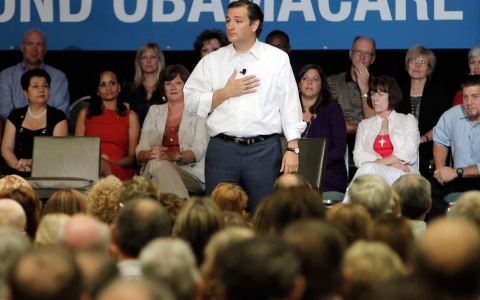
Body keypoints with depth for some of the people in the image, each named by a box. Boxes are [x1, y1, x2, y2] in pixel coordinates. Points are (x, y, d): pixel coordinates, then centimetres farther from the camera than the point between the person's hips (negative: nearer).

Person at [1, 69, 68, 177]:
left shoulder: (58, 117, 6)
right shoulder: (16, 116, 14)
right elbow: (6, 148, 8)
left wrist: (31, 162, -18)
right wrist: (17, 164, -14)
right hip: (17, 174, 2)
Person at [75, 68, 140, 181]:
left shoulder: (130, 116, 20)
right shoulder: (85, 114, 25)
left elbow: (133, 157, 12)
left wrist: (110, 162, -10)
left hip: (119, 170, -1)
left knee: (100, 165, -40)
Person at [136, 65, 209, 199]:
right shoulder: (154, 111, 23)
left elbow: (199, 150, -5)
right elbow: (140, 151, 12)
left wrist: (175, 156, -28)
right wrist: (150, 154, -16)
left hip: (191, 174, -3)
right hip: (155, 172, 3)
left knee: (159, 164, -36)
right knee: (157, 163, -36)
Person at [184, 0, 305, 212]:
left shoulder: (277, 58, 4)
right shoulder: (212, 61, 8)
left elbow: (290, 105, 1)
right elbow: (191, 102, 5)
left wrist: (293, 148, -6)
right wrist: (226, 93, -7)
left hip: (264, 149, -1)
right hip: (222, 149, 1)